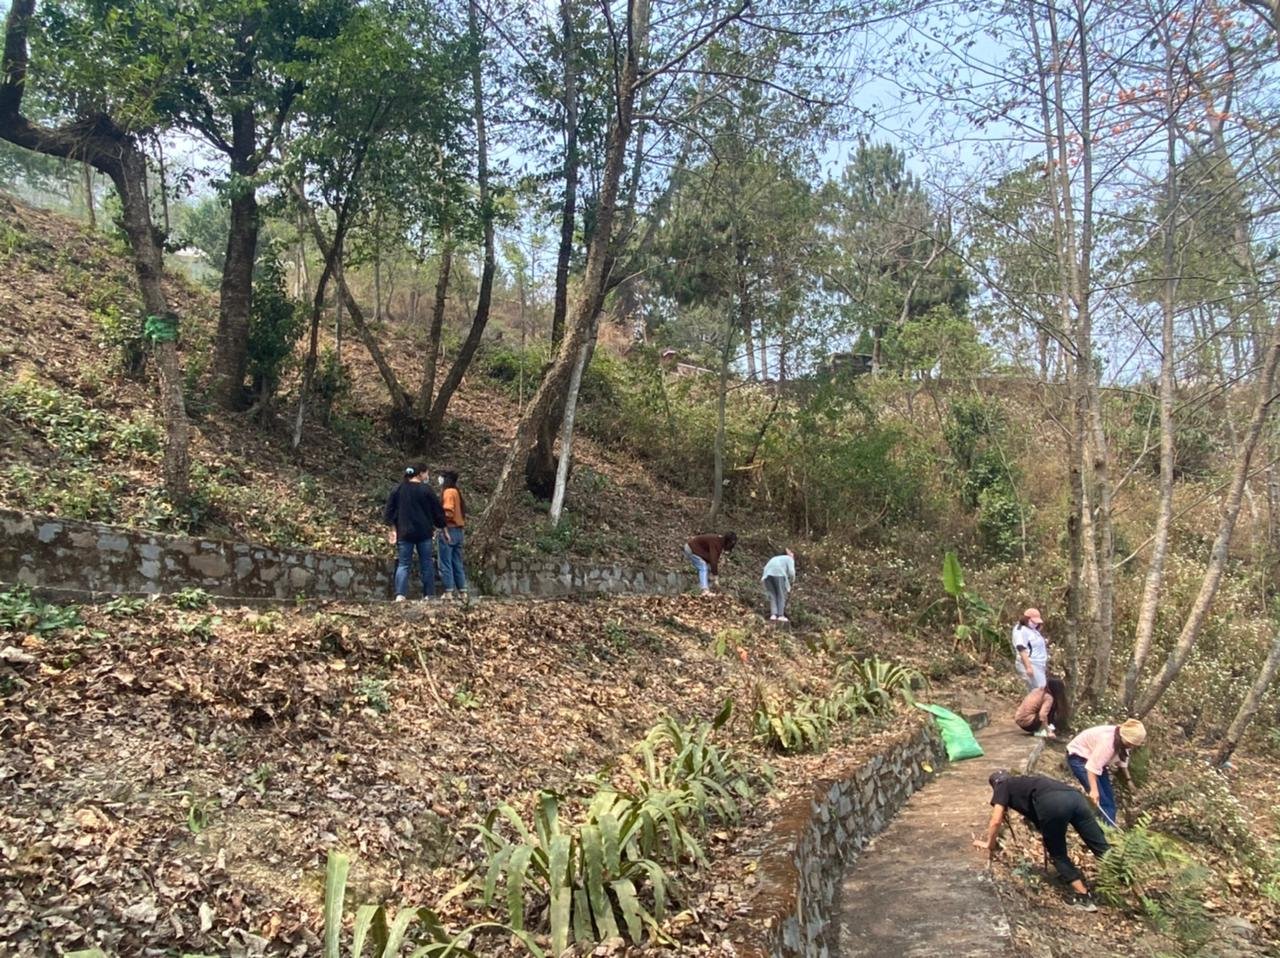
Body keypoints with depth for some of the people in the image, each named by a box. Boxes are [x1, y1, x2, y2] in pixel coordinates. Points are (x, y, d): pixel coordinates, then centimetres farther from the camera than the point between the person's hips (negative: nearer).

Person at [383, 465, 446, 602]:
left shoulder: (397, 490, 6)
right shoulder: (426, 489, -4)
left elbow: (389, 512, 9)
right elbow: (437, 510, 0)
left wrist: (392, 529, 16)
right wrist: (439, 526, 15)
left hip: (404, 533, 2)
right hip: (424, 533, -2)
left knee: (403, 564, 2)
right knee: (426, 564, 7)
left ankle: (400, 594, -12)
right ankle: (429, 594, 7)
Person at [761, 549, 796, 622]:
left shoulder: (776, 558, 38)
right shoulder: (789, 559, 20)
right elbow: (791, 572, 2)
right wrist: (792, 582, 19)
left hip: (767, 574, 5)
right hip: (778, 573, -5)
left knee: (772, 596, 6)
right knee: (781, 595, 2)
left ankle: (773, 615, -8)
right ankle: (780, 615, -6)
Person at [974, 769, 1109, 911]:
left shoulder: (1002, 787, 25)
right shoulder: (1025, 782, 43)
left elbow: (996, 821, 20)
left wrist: (989, 844, 36)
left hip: (1053, 804, -6)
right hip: (1074, 796, 6)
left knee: (1058, 855, 12)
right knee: (1102, 848, 6)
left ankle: (1084, 897, 10)